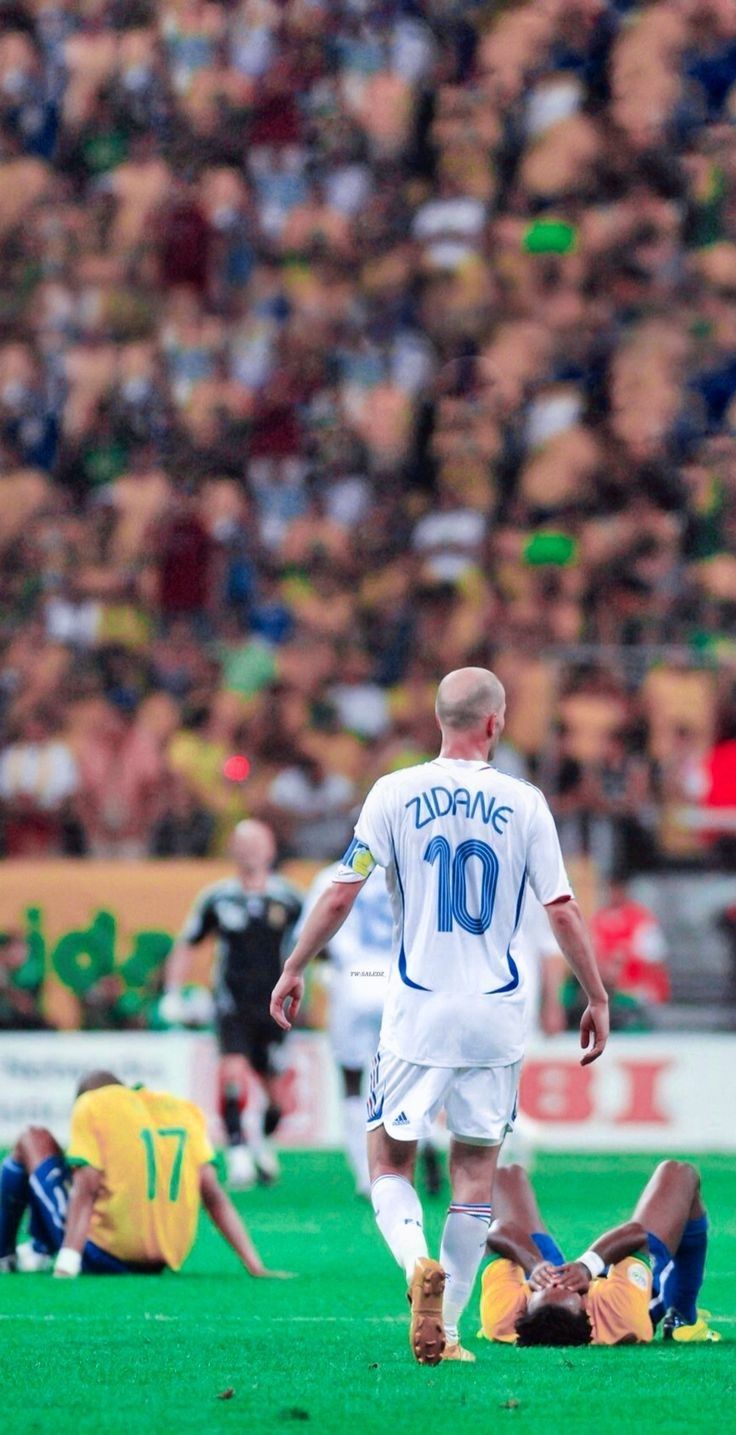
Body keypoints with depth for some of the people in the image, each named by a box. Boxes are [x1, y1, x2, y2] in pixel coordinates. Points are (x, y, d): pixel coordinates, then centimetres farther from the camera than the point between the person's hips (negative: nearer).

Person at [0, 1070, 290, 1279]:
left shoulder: (91, 1105, -1)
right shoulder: (187, 1111, 11)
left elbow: (86, 1190, -14)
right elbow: (214, 1197, 3)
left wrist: (65, 1266, -22)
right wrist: (256, 1267, 0)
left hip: (100, 1257, -5)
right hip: (162, 1263, 5)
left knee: (32, 1142, 17)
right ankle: (40, 1249, 29)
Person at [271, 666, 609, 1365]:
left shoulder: (396, 793, -3)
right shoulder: (523, 803, -2)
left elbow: (342, 891, -4)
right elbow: (562, 912, -2)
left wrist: (293, 969, 7)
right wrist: (597, 998, 8)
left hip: (417, 1011, -1)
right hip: (498, 1014, 1)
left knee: (389, 1160, 8)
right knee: (475, 1168, 10)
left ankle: (418, 1264, -21)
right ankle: (446, 1330, 7)